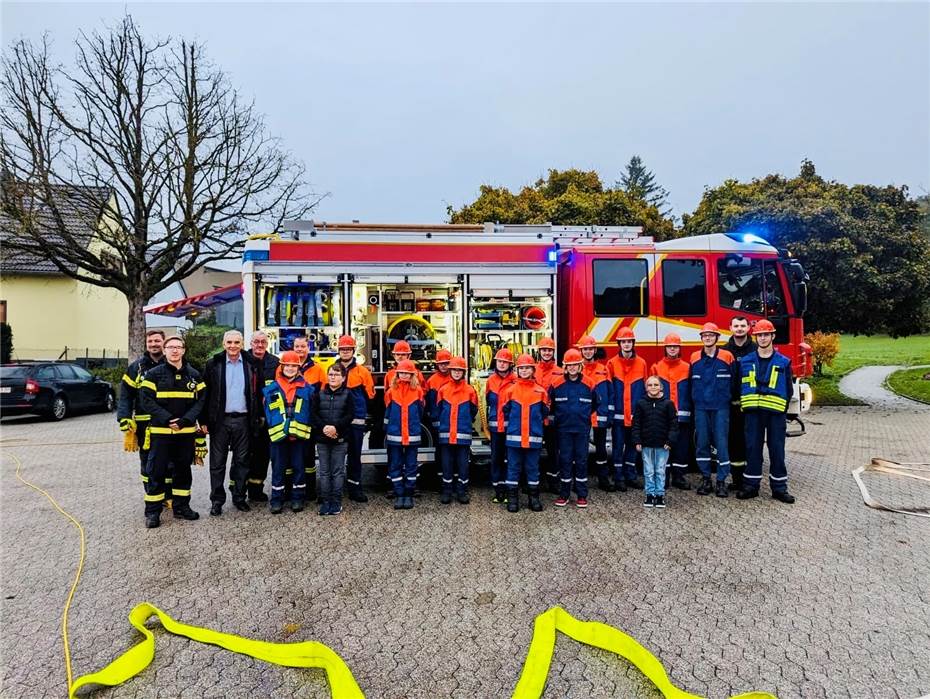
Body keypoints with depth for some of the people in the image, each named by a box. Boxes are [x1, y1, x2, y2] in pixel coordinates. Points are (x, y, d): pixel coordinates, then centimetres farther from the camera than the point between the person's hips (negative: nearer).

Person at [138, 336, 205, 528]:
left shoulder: (194, 375, 6)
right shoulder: (154, 374, -2)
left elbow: (200, 400, 2)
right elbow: (147, 400, -7)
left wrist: (185, 420, -13)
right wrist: (167, 419, -17)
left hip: (186, 431, 3)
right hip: (160, 431, -3)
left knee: (183, 469, 11)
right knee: (156, 471, 1)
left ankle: (181, 507, 23)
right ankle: (152, 511, 11)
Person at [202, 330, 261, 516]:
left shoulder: (249, 365, 6)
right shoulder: (213, 364, 1)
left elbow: (256, 393, 8)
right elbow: (205, 394, -1)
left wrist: (258, 417, 2)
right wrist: (204, 421, -5)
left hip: (243, 420, 2)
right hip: (220, 419, -1)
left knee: (242, 461, 8)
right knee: (217, 462, 5)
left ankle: (239, 497, 20)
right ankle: (217, 500, 14)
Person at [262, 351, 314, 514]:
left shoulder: (307, 388, 3)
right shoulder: (271, 388, 4)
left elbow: (311, 411, 4)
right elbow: (268, 412, 4)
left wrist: (300, 429, -5)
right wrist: (273, 427, -7)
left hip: (299, 434, 0)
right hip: (278, 433, 0)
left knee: (298, 466, 8)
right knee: (278, 467, 6)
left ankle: (298, 498, 18)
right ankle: (276, 499, 14)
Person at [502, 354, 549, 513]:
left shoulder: (540, 391, 2)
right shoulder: (510, 390, 0)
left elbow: (545, 411, 12)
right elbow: (505, 411, 8)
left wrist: (536, 422, 10)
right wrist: (511, 423, 8)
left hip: (534, 437, 1)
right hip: (514, 437, -1)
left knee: (533, 467, 10)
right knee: (513, 467, 5)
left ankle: (534, 497, 20)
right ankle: (512, 498, 14)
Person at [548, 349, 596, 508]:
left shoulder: (588, 384, -1)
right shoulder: (556, 384, -3)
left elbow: (594, 405, 15)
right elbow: (550, 405, 10)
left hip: (582, 429, 1)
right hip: (564, 429, 0)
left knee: (581, 461, 5)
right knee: (565, 460, 4)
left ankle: (582, 495, 15)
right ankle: (563, 494, 14)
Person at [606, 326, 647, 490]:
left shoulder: (641, 363, 5)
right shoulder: (612, 363, -1)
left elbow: (645, 389, 8)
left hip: (636, 414, 2)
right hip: (618, 413, -2)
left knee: (632, 445, 11)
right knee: (618, 446, 4)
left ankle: (630, 476, 21)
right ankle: (618, 477, 12)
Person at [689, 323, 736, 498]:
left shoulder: (727, 357, 0)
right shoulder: (695, 358, 7)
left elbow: (734, 382, 4)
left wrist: (731, 399, 5)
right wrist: (693, 401, 11)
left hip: (721, 407, -2)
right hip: (700, 408, 2)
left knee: (721, 443, -3)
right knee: (702, 443, 5)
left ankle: (721, 481, 4)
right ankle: (705, 479, 15)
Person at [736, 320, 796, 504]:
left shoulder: (783, 362, 5)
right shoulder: (745, 361, 7)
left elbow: (789, 389, 7)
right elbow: (739, 386, 9)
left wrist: (783, 407, 1)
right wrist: (746, 404, 2)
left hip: (775, 412, -1)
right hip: (753, 411, 1)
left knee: (777, 449, 4)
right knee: (753, 448, 5)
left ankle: (779, 487, 13)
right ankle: (751, 485, 13)